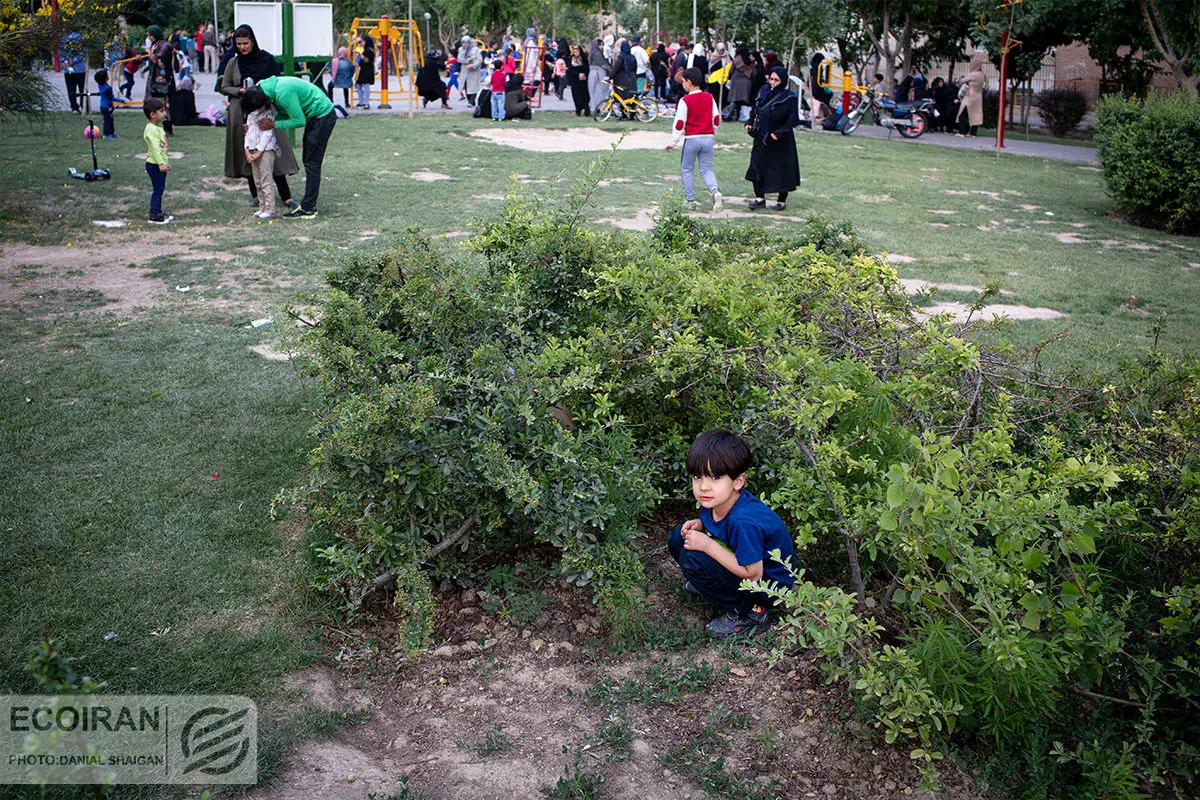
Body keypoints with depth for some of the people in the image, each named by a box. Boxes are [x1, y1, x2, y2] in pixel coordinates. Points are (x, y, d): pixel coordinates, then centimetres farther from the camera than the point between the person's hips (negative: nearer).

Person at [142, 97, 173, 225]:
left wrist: (164, 163, 21)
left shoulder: (158, 127, 14)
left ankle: (158, 213, 23)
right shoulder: (151, 130, -18)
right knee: (157, 189, -6)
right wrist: (161, 164, -27)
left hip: (160, 164, 10)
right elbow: (155, 148, -24)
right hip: (154, 165, -10)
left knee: (160, 189, 15)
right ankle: (153, 215, -1)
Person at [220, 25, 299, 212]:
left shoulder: (267, 59, 1)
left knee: (274, 153, -7)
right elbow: (224, 87, 10)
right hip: (242, 113, 2)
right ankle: (255, 195, 13)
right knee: (248, 153, 3)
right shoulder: (233, 63, 6)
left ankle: (286, 196, -5)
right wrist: (240, 91, -8)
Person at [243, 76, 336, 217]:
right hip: (314, 116, 10)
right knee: (309, 161, 12)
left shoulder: (283, 93, -29)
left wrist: (274, 124, -14)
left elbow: (299, 121, -22)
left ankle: (307, 209, -6)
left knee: (312, 163, -8)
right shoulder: (272, 85, 1)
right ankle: (309, 204, 17)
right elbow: (284, 113, 11)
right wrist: (256, 125, 3)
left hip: (323, 115, -10)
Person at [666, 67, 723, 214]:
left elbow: (679, 123, -9)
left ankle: (691, 201, 10)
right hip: (708, 138, 4)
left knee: (687, 170, 10)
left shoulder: (685, 101, -10)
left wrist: (674, 142, -1)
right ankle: (715, 190, -18)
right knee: (706, 169, 10)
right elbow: (716, 119, 10)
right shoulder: (709, 97, 5)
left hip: (691, 139, -4)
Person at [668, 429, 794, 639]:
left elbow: (753, 574, -29)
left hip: (769, 585, -8)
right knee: (677, 538, -2)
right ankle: (708, 584, 19)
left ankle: (749, 614, -9)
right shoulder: (716, 499, -11)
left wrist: (708, 546, -29)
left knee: (692, 558, -26)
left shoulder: (744, 521, -35)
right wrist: (698, 525, -10)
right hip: (741, 558, 8)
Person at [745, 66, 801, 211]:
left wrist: (779, 133, -23)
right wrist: (750, 123, 1)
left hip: (781, 141, -6)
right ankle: (760, 198, 15)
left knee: (781, 171, 3)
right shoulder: (764, 92, 5)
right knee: (756, 166, 4)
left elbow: (793, 120, -15)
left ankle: (782, 201, 17)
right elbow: (755, 109, 17)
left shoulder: (790, 98, -12)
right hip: (762, 138, 6)